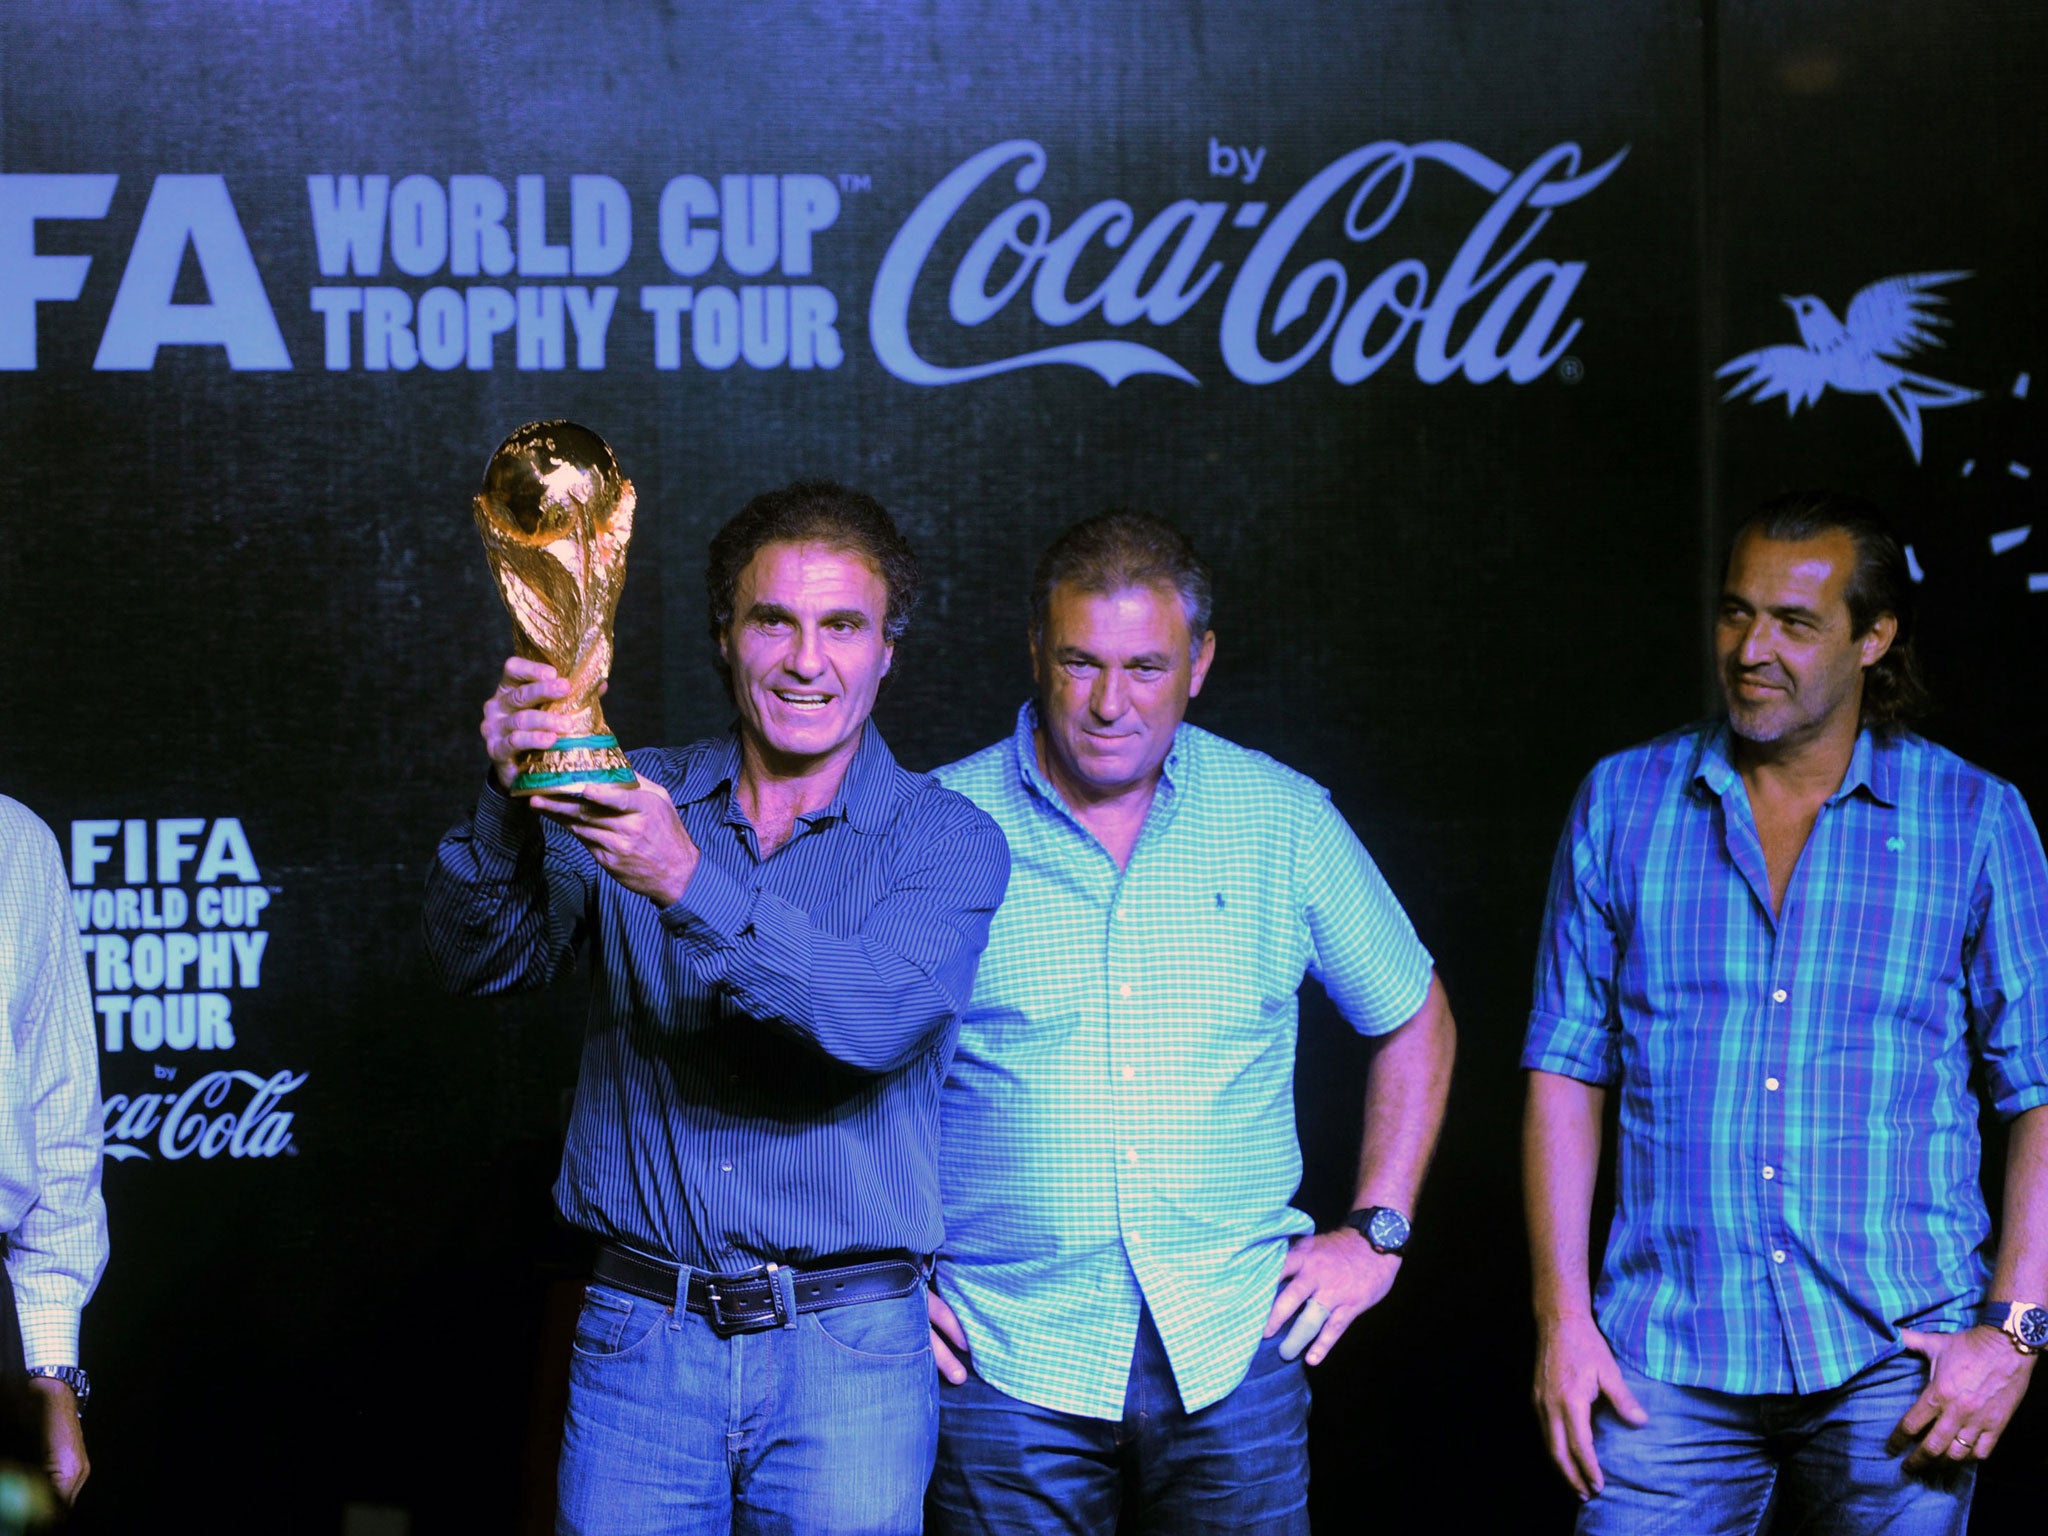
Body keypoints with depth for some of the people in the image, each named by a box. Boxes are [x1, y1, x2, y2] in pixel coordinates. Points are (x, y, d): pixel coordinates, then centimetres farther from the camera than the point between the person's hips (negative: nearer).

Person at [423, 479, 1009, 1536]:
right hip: (638, 1340, 2)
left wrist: (691, 885, -31)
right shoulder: (633, 802, 7)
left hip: (845, 1361, -1)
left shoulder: (946, 841, -1)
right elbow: (481, 957, -5)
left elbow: (882, 1018, -19)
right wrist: (509, 802, -25)